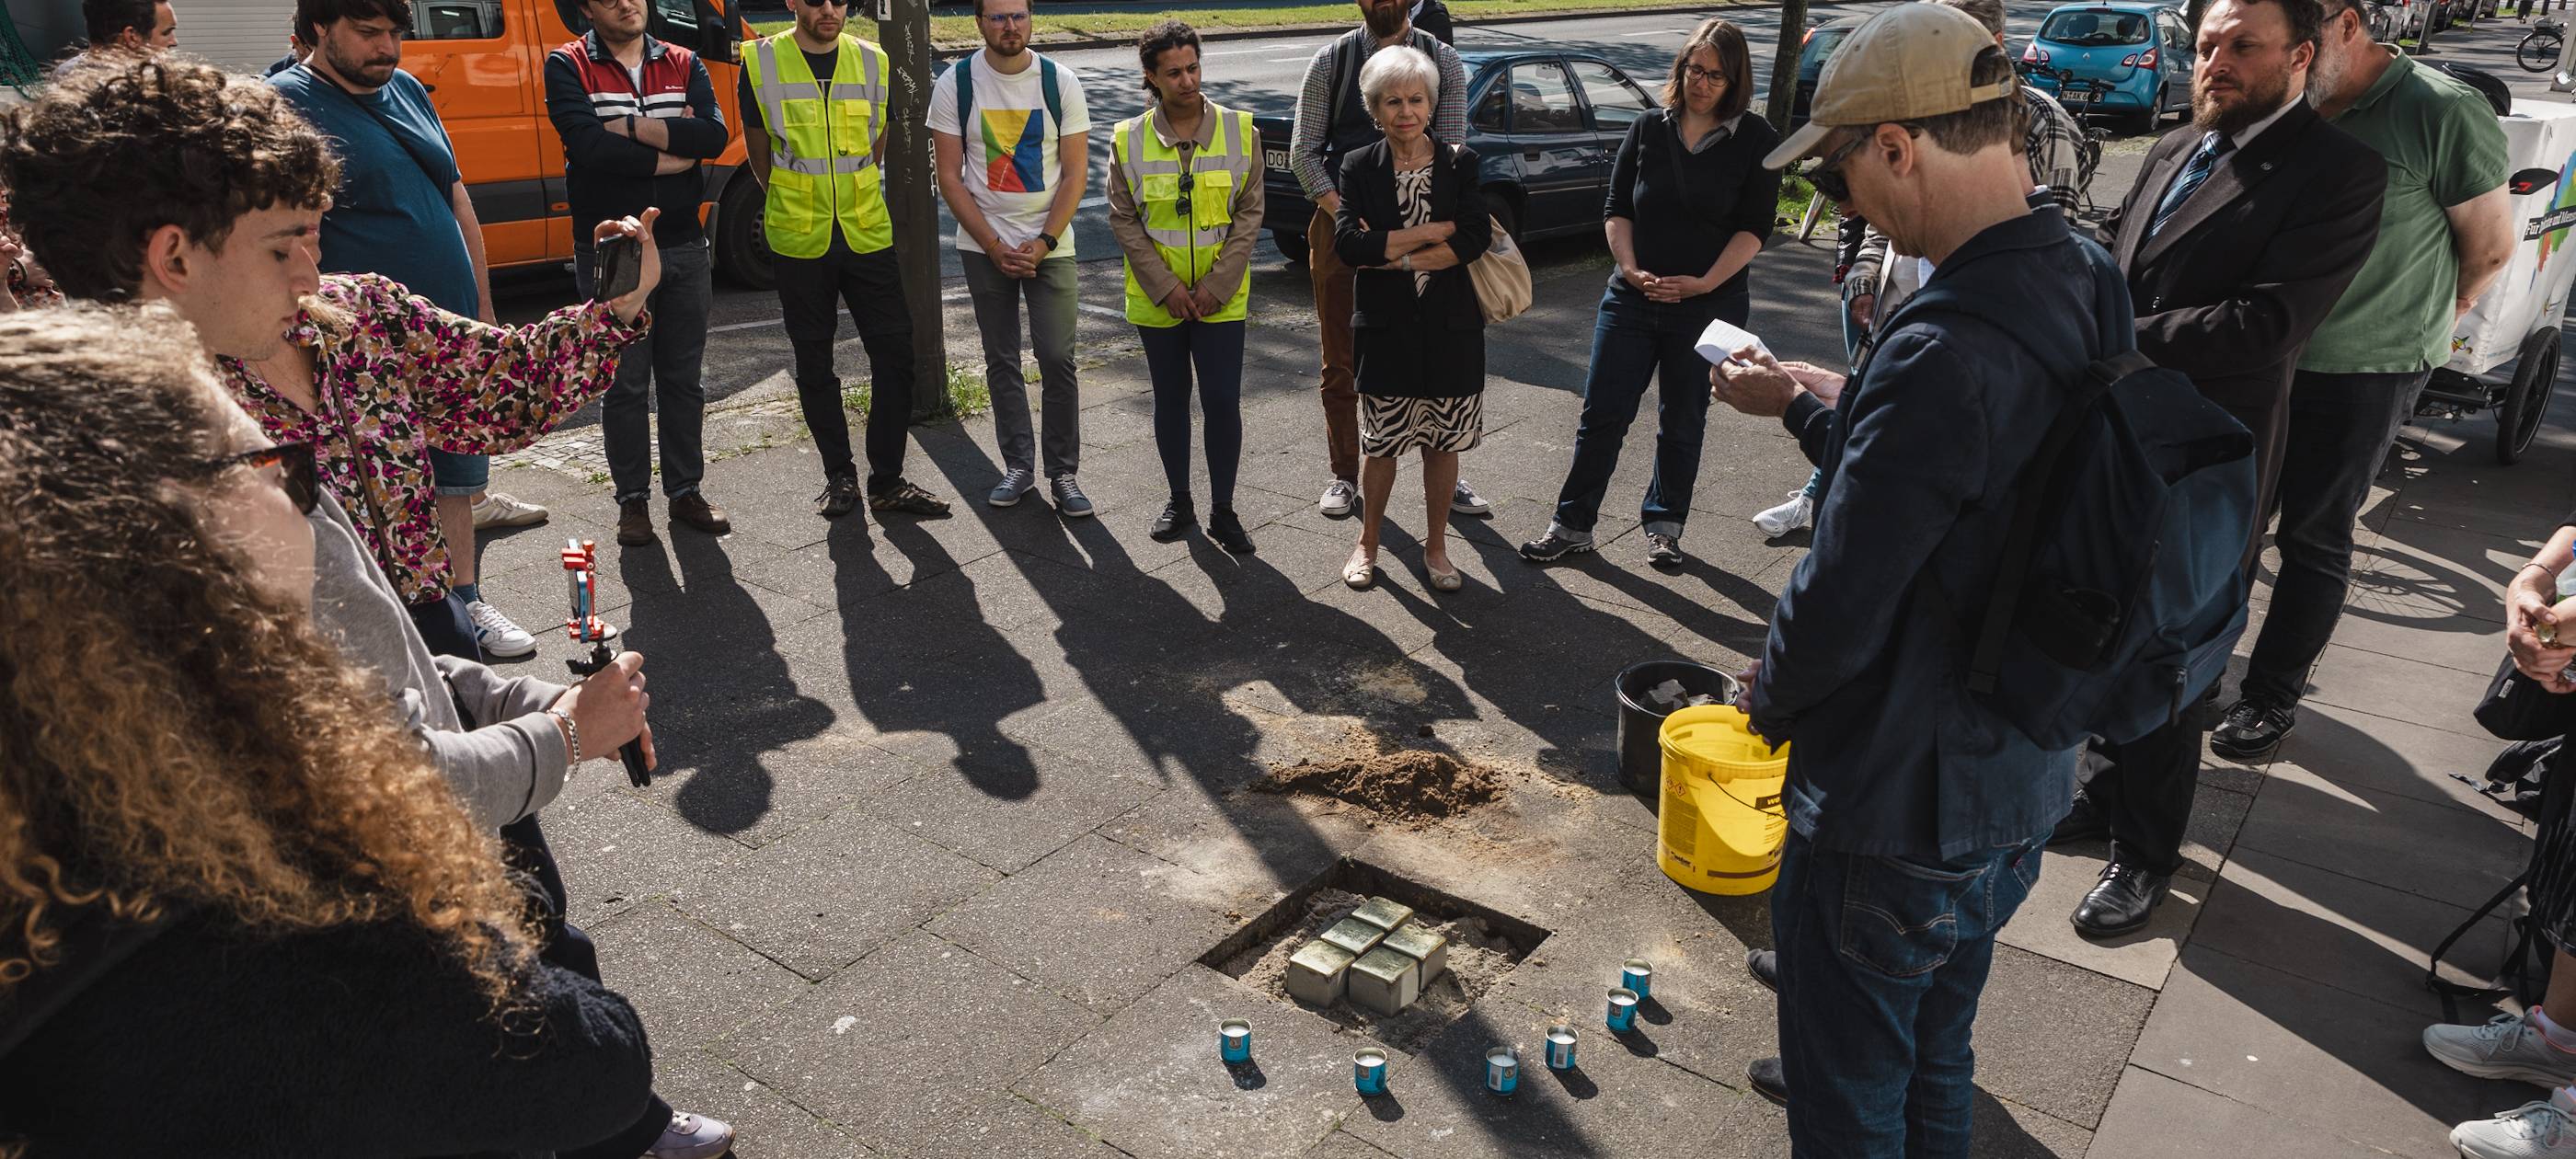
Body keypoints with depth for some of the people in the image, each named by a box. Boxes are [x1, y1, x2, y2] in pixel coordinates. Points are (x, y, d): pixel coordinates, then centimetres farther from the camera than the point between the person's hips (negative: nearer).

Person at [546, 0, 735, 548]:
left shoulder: (684, 65, 7)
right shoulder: (567, 67, -2)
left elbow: (715, 135, -11)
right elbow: (589, 145, -19)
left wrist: (630, 126, -16)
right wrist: (675, 153, -13)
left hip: (684, 249, 3)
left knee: (684, 379, 10)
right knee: (624, 383, 3)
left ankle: (685, 491, 21)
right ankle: (633, 498, 15)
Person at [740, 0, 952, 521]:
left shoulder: (874, 63, 5)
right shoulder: (761, 62, -2)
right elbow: (759, 150, 8)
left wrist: (849, 198, 14)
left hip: (868, 235, 2)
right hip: (799, 242, -1)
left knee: (895, 353, -2)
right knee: (813, 362, 6)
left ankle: (887, 480, 8)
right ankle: (839, 475, 20)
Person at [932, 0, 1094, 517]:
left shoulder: (1061, 82, -2)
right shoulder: (954, 85, -3)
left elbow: (1075, 173, -2)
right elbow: (949, 178, -2)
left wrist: (1043, 243, -12)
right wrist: (995, 247, -10)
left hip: (1050, 245, -1)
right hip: (983, 247, 1)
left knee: (1058, 360, -5)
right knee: (1001, 361, 7)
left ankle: (1064, 472, 5)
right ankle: (1019, 466, 17)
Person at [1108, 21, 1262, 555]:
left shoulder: (1240, 131, -3)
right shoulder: (1128, 140, -3)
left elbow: (1249, 213, -3)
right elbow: (1123, 219, -2)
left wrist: (1217, 286, -11)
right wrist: (1165, 287, -11)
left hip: (1222, 299, -1)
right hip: (1157, 299, 1)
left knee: (1223, 401, -3)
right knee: (1171, 399, 12)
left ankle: (1223, 511, 11)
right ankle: (1179, 501, 26)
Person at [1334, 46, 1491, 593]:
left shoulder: (1461, 163, 0)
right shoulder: (1359, 167, -1)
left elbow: (1476, 238, -13)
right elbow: (1347, 244, -15)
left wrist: (1394, 255, -17)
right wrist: (1436, 231, -15)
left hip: (1451, 327, 1)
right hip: (1386, 327, 0)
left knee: (1442, 444, 9)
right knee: (1382, 446, 6)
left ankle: (1435, 548, 25)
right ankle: (1368, 544, 26)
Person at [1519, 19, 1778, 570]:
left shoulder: (1755, 140, -1)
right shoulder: (1648, 130, 5)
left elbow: (1754, 226, -6)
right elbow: (1617, 210, 4)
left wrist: (1705, 283, -17)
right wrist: (1631, 270, -12)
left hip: (1710, 304, -1)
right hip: (1633, 297, 2)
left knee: (1682, 423, 11)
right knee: (1602, 415, 1)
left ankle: (1665, 526, 27)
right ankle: (1573, 526, 11)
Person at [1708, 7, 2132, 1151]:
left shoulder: (1945, 356, -33)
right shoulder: (2086, 290, -3)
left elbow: (1839, 607, -27)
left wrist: (1771, 697, -7)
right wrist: (1814, 403, 13)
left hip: (1895, 809, -9)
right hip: (2019, 783, 9)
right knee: (1933, 1050, 32)